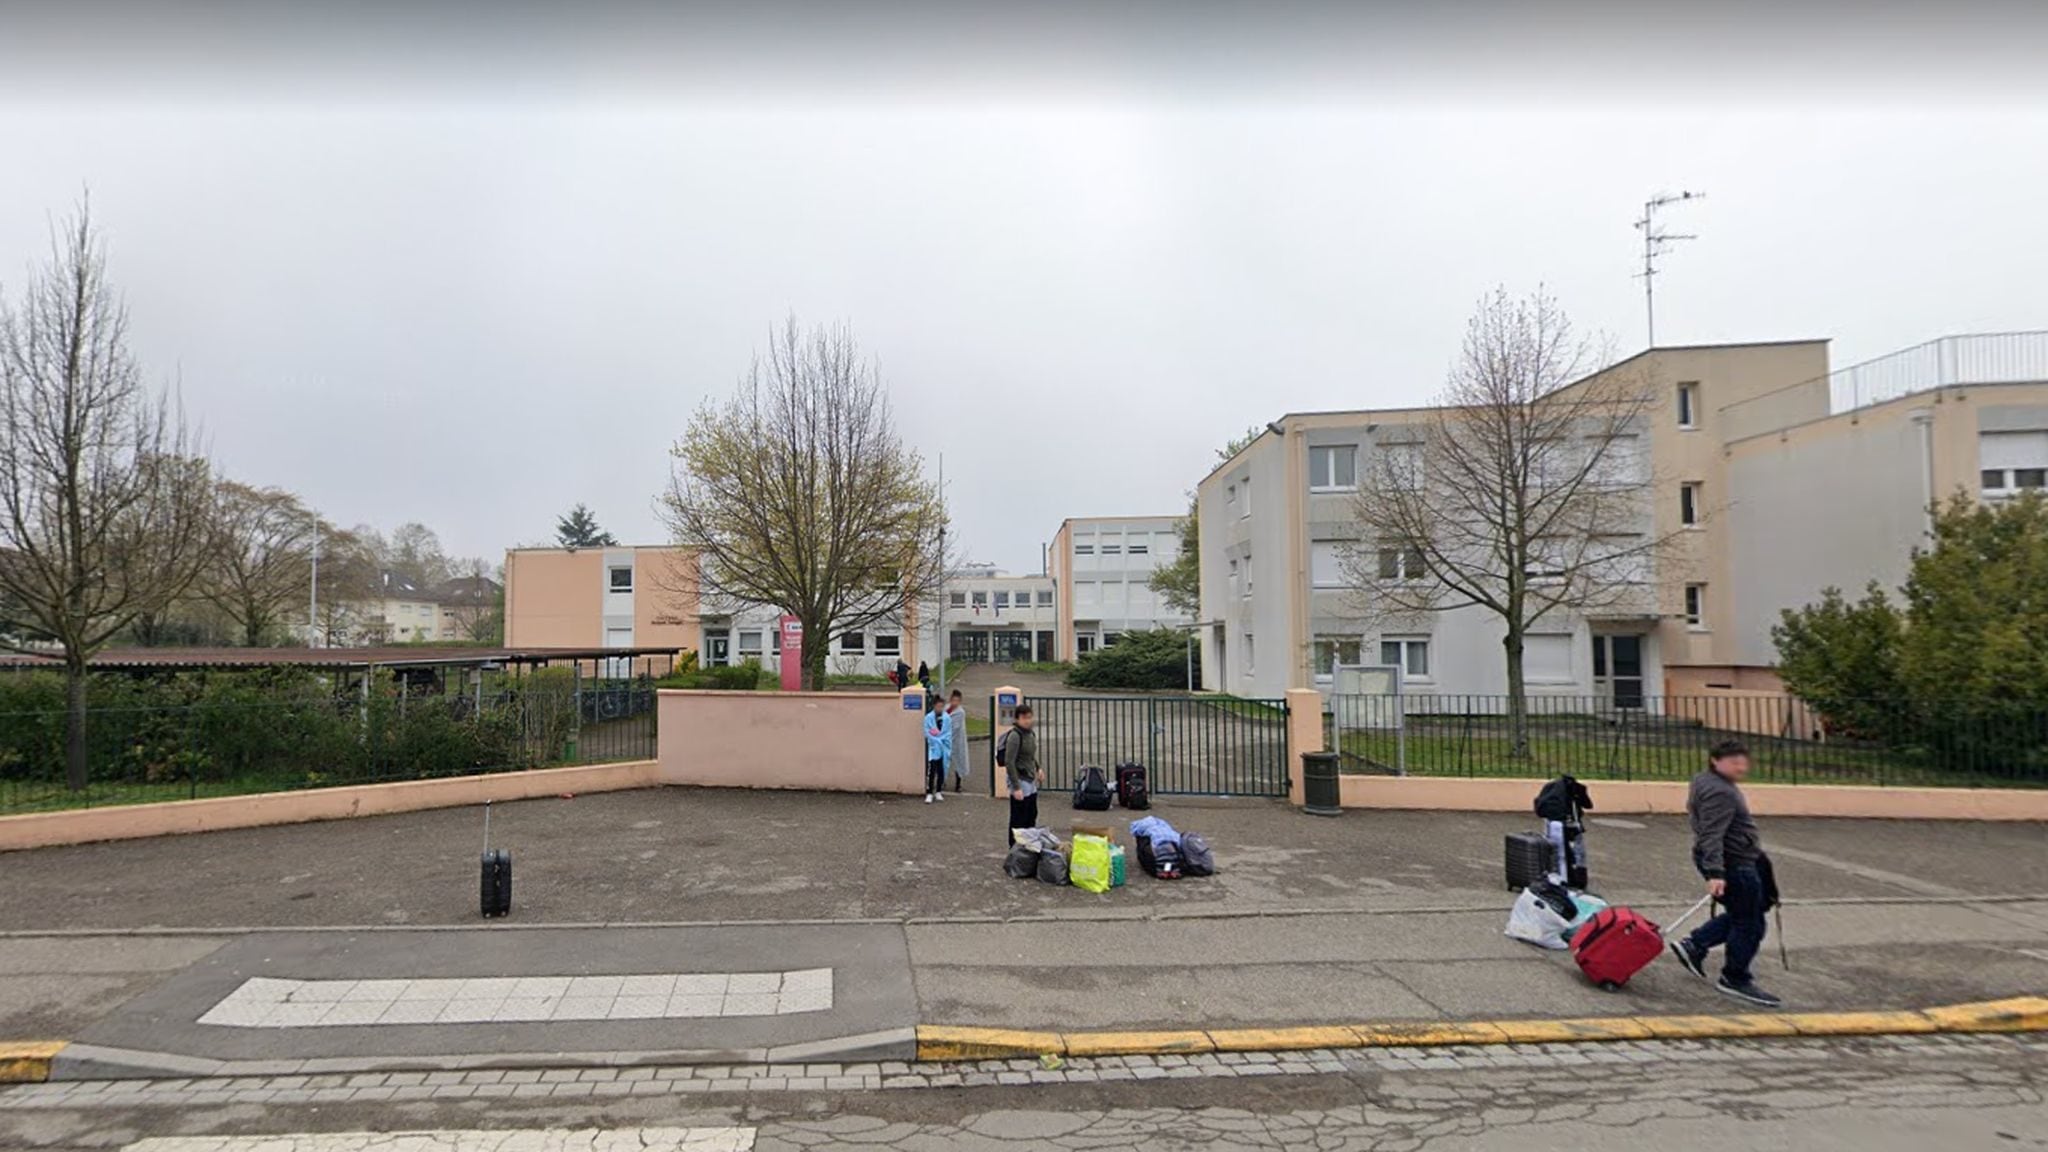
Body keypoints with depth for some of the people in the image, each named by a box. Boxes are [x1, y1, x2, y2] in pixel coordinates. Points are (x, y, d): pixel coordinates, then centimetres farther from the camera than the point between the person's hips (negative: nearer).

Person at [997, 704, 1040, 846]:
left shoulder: (1031, 733, 9)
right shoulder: (1015, 736, -18)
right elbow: (1009, 762, -21)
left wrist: (1037, 769, 13)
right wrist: (1016, 787, -23)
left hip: (1030, 781, 8)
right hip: (1020, 780, -8)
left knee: (1031, 817, 16)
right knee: (1018, 820, 0)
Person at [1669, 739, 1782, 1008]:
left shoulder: (1707, 783, 12)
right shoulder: (1719, 793, -21)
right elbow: (1712, 836, -29)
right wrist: (1715, 873, -35)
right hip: (1733, 865, -11)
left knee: (1741, 916, 19)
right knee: (1748, 924, -1)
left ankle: (1694, 945, 20)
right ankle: (1735, 980, 10)